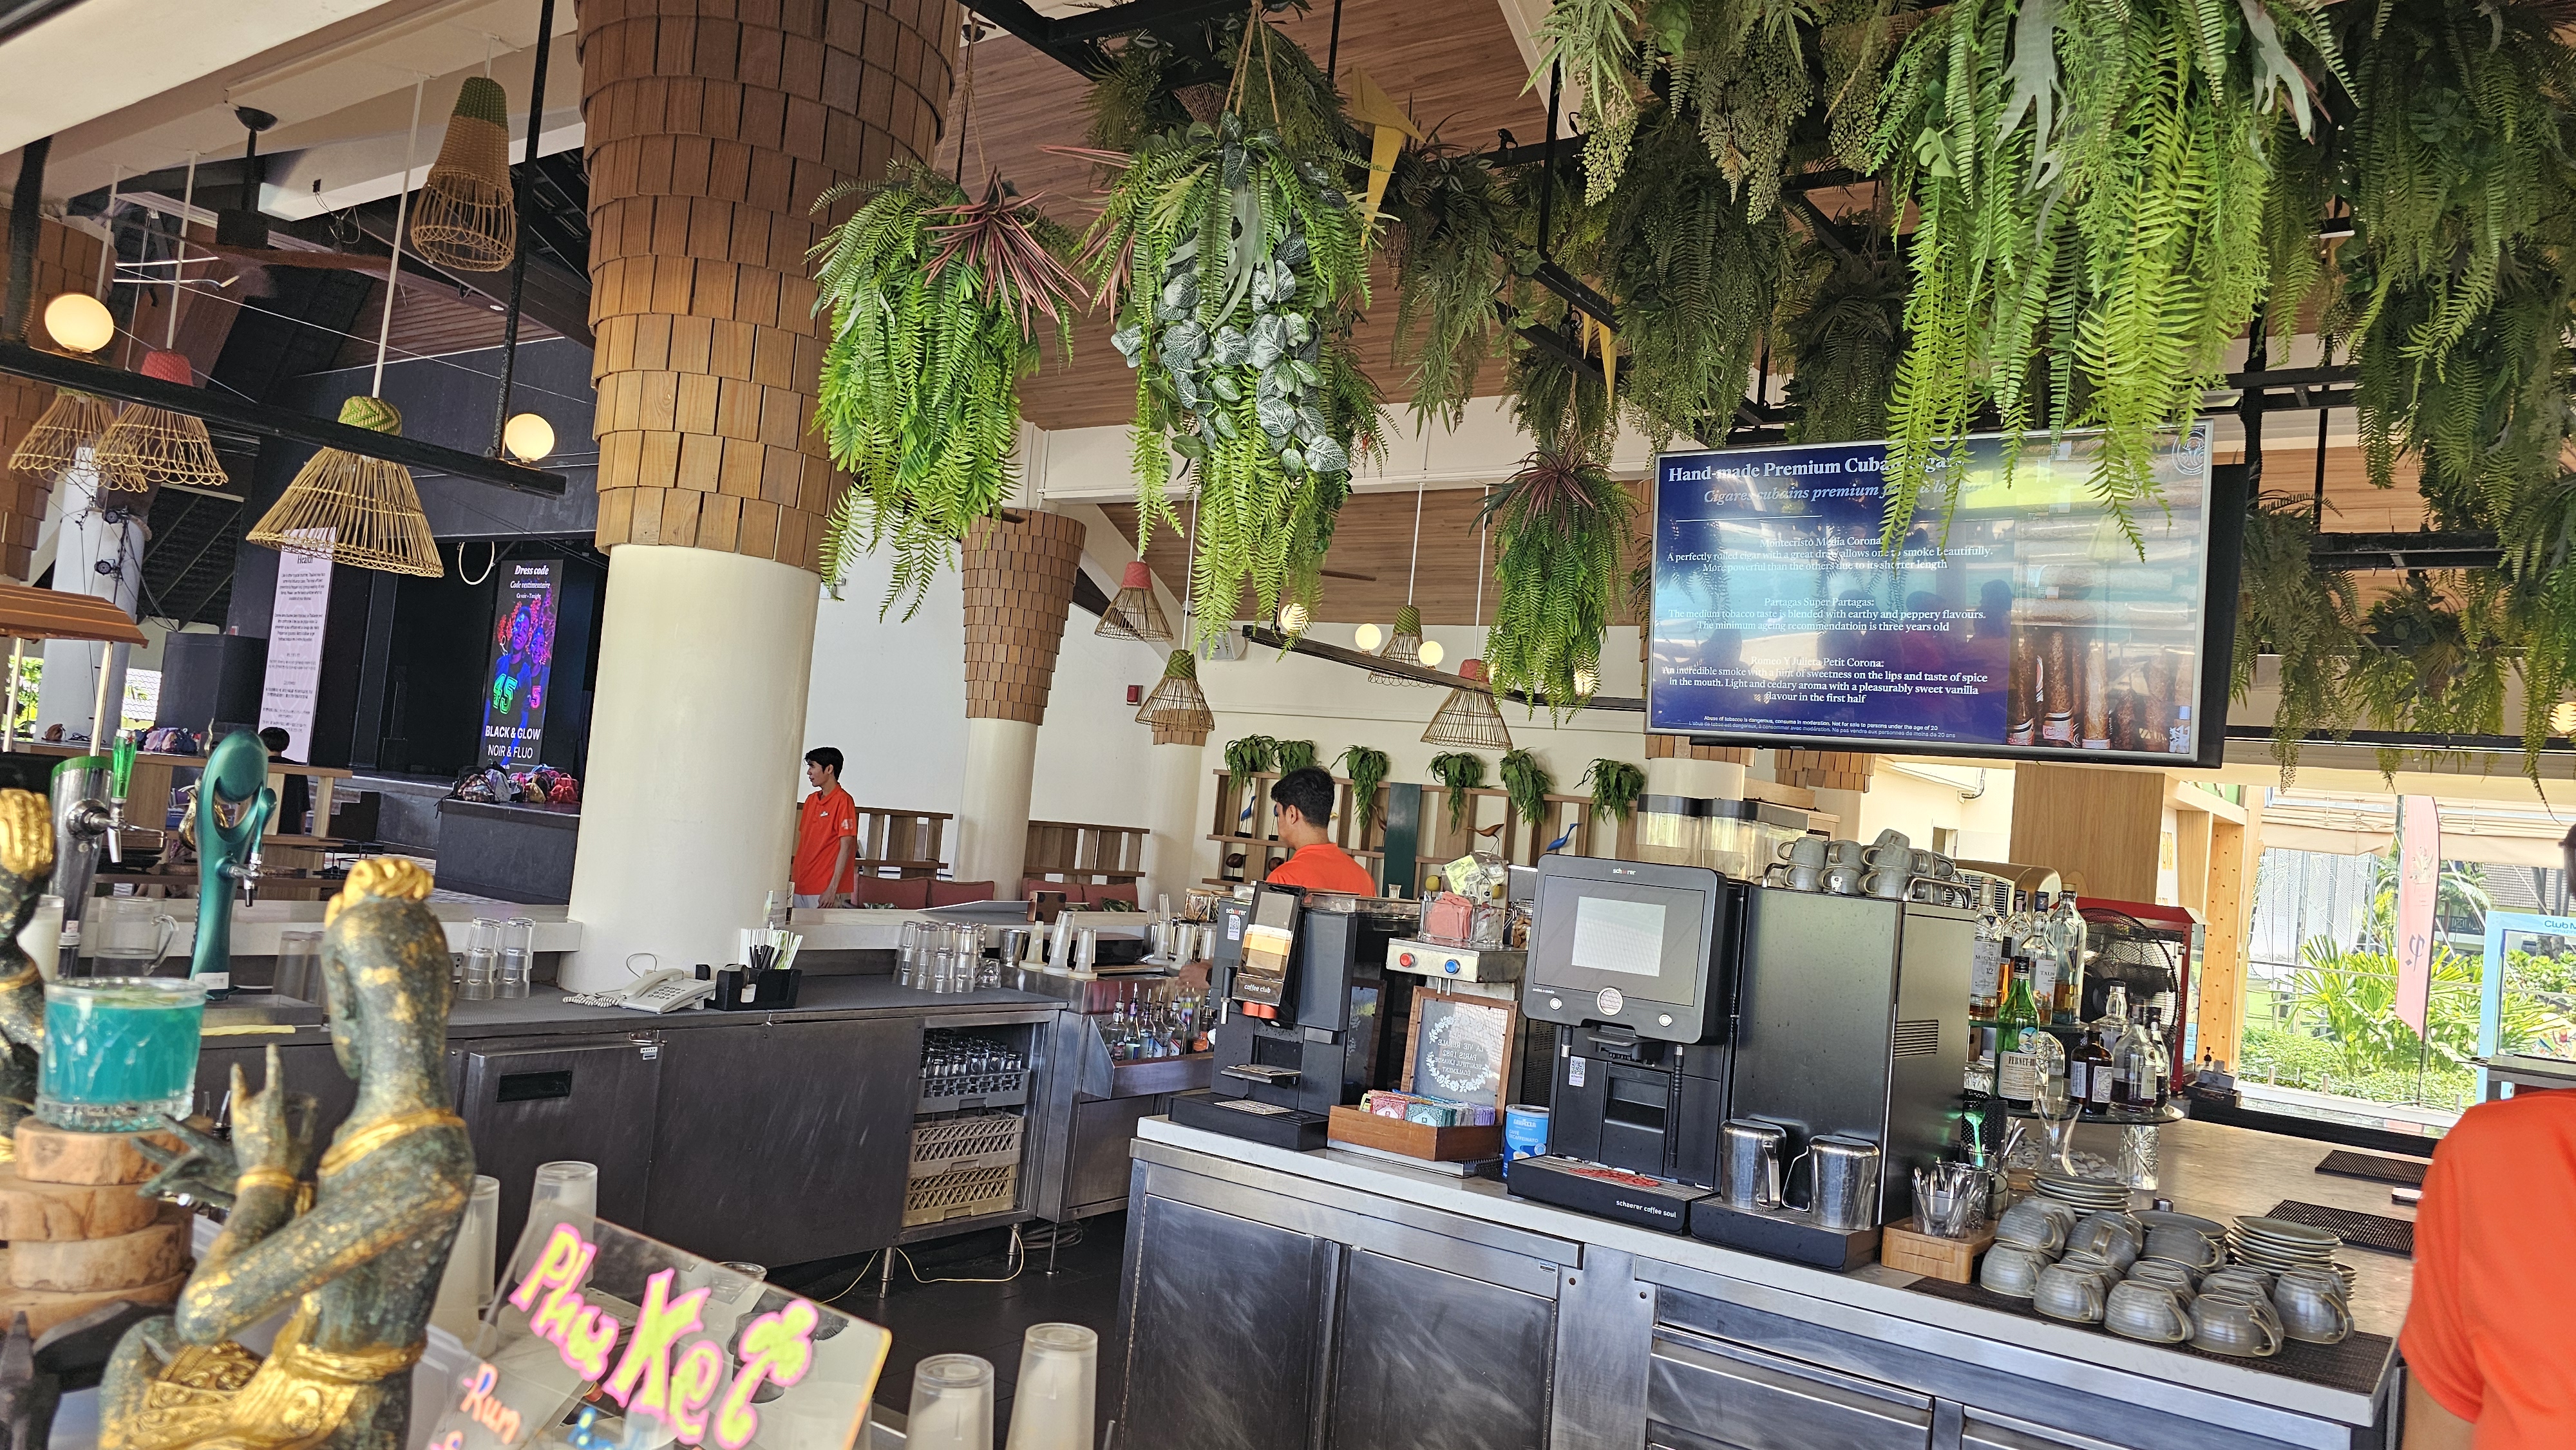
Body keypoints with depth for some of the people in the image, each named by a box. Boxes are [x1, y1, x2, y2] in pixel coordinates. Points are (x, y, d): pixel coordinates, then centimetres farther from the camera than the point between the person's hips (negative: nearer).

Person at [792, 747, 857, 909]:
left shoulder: (842, 801, -9)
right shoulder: (811, 800, 15)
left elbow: (846, 847, -14)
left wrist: (832, 889, -18)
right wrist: (794, 878, 15)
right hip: (801, 886, 8)